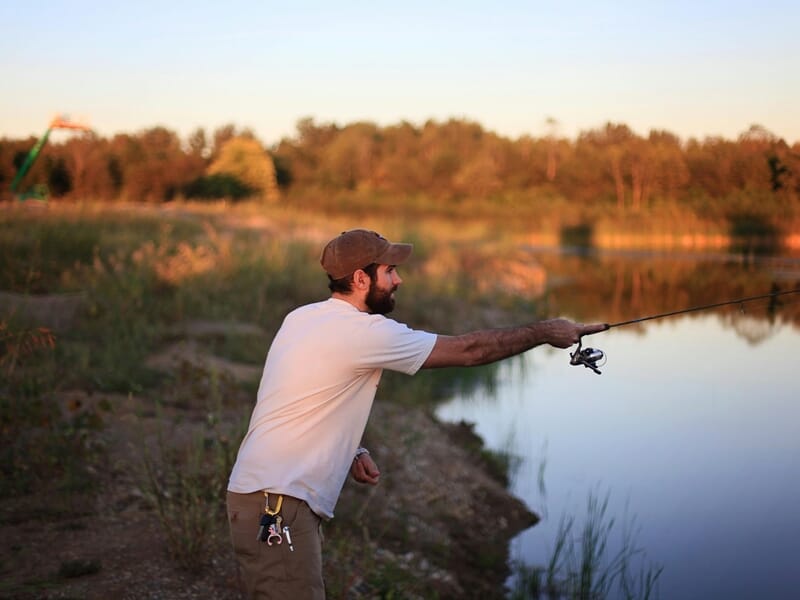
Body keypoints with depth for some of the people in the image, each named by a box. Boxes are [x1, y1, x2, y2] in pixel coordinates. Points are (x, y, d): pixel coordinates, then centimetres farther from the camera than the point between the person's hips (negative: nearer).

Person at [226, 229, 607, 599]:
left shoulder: (302, 317, 11)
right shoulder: (363, 332, -15)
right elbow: (467, 350, -10)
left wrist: (352, 452, 9)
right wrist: (545, 332, 1)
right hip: (277, 505, -10)